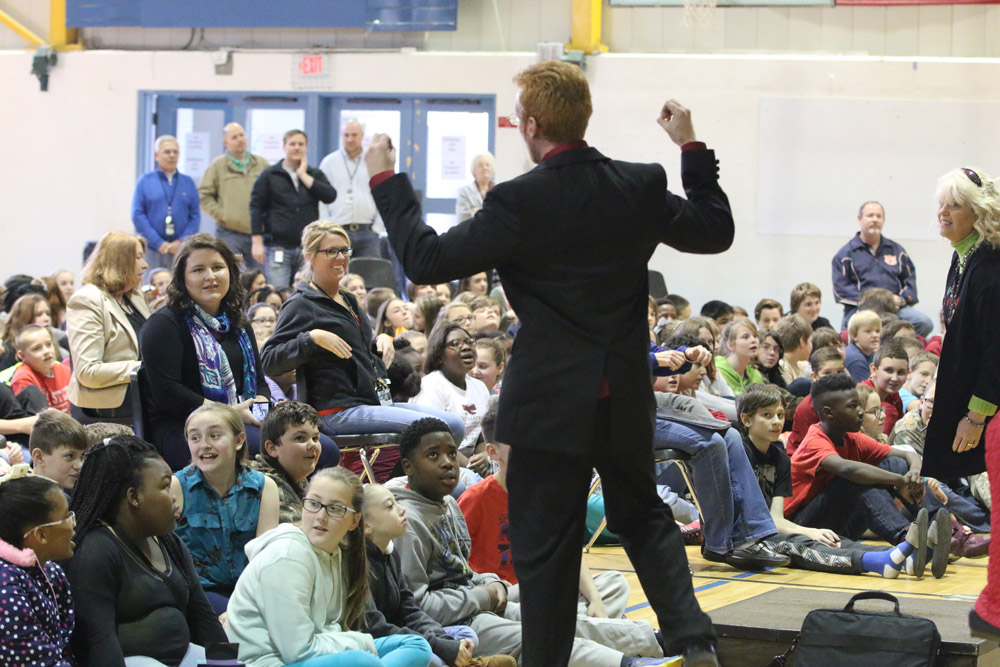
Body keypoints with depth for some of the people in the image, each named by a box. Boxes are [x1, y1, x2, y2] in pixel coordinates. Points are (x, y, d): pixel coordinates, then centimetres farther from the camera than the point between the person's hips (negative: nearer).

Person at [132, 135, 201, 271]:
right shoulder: (144, 181, 7)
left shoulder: (188, 182, 13)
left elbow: (195, 216, 8)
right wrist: (158, 243, -9)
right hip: (152, 249, -1)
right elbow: (137, 215, 0)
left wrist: (182, 242, -7)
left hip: (181, 249, 1)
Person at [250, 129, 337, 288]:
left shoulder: (315, 175, 13)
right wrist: (257, 242, -6)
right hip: (278, 248, -3)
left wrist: (303, 175, -4)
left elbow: (330, 196, -5)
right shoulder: (269, 175, 6)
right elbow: (256, 208, 2)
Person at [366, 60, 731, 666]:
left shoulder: (519, 203, -18)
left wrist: (386, 181, -3)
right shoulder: (642, 188, -4)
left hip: (551, 399, -5)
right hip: (626, 399, 5)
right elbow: (716, 232, 13)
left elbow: (427, 260, -14)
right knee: (644, 518, 21)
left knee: (546, 547, 4)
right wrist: (693, 150, 21)